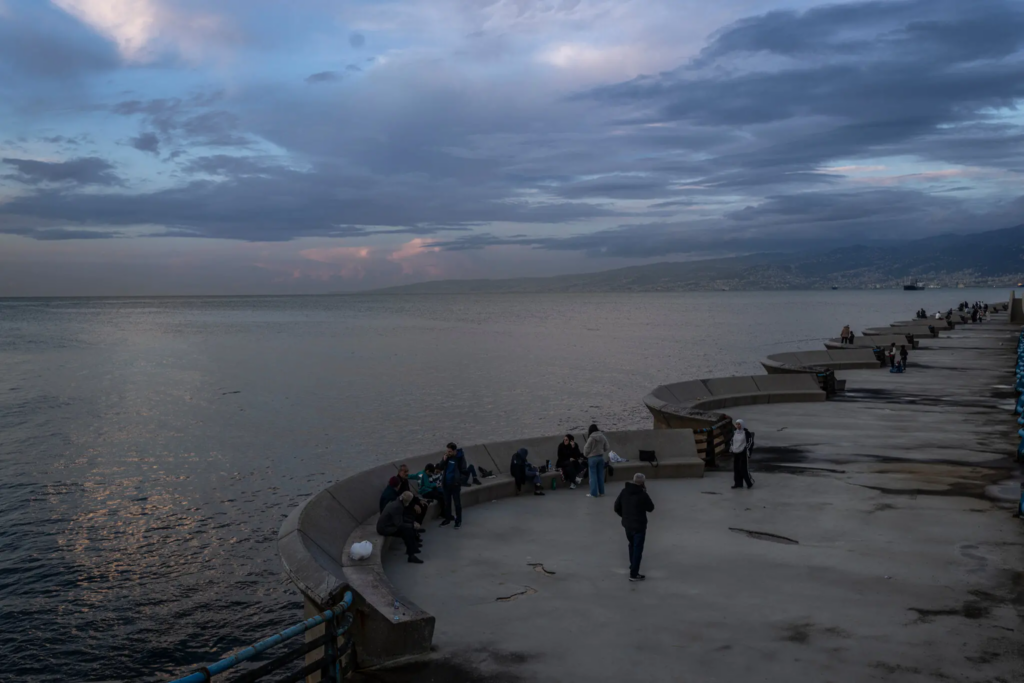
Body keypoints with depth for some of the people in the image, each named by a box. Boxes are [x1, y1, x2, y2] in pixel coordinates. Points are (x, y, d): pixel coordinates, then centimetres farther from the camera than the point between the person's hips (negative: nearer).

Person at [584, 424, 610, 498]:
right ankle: (601, 492, 19)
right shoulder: (603, 437, 0)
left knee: (593, 475, 1)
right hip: (601, 457, 5)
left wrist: (586, 454, 11)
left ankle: (594, 493, 3)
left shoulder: (591, 438, -16)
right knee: (600, 475, 13)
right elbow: (606, 448, 4)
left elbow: (587, 449, -10)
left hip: (592, 458, -5)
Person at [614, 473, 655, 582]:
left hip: (627, 524, 6)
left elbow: (617, 507, 4)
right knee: (638, 549, 3)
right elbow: (651, 508, -6)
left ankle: (633, 567, 42)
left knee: (632, 545, 26)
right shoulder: (642, 494, -20)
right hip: (639, 525, -6)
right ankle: (634, 574, 5)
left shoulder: (624, 491, -2)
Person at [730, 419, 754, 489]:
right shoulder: (734, 433, 8)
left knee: (744, 469, -6)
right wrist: (731, 449, 14)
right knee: (736, 469, 7)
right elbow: (731, 441, 20)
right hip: (735, 453, 6)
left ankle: (750, 483, 8)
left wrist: (748, 452, -11)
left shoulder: (746, 433, -9)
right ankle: (738, 483, 16)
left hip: (743, 453, -6)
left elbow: (750, 442, -9)